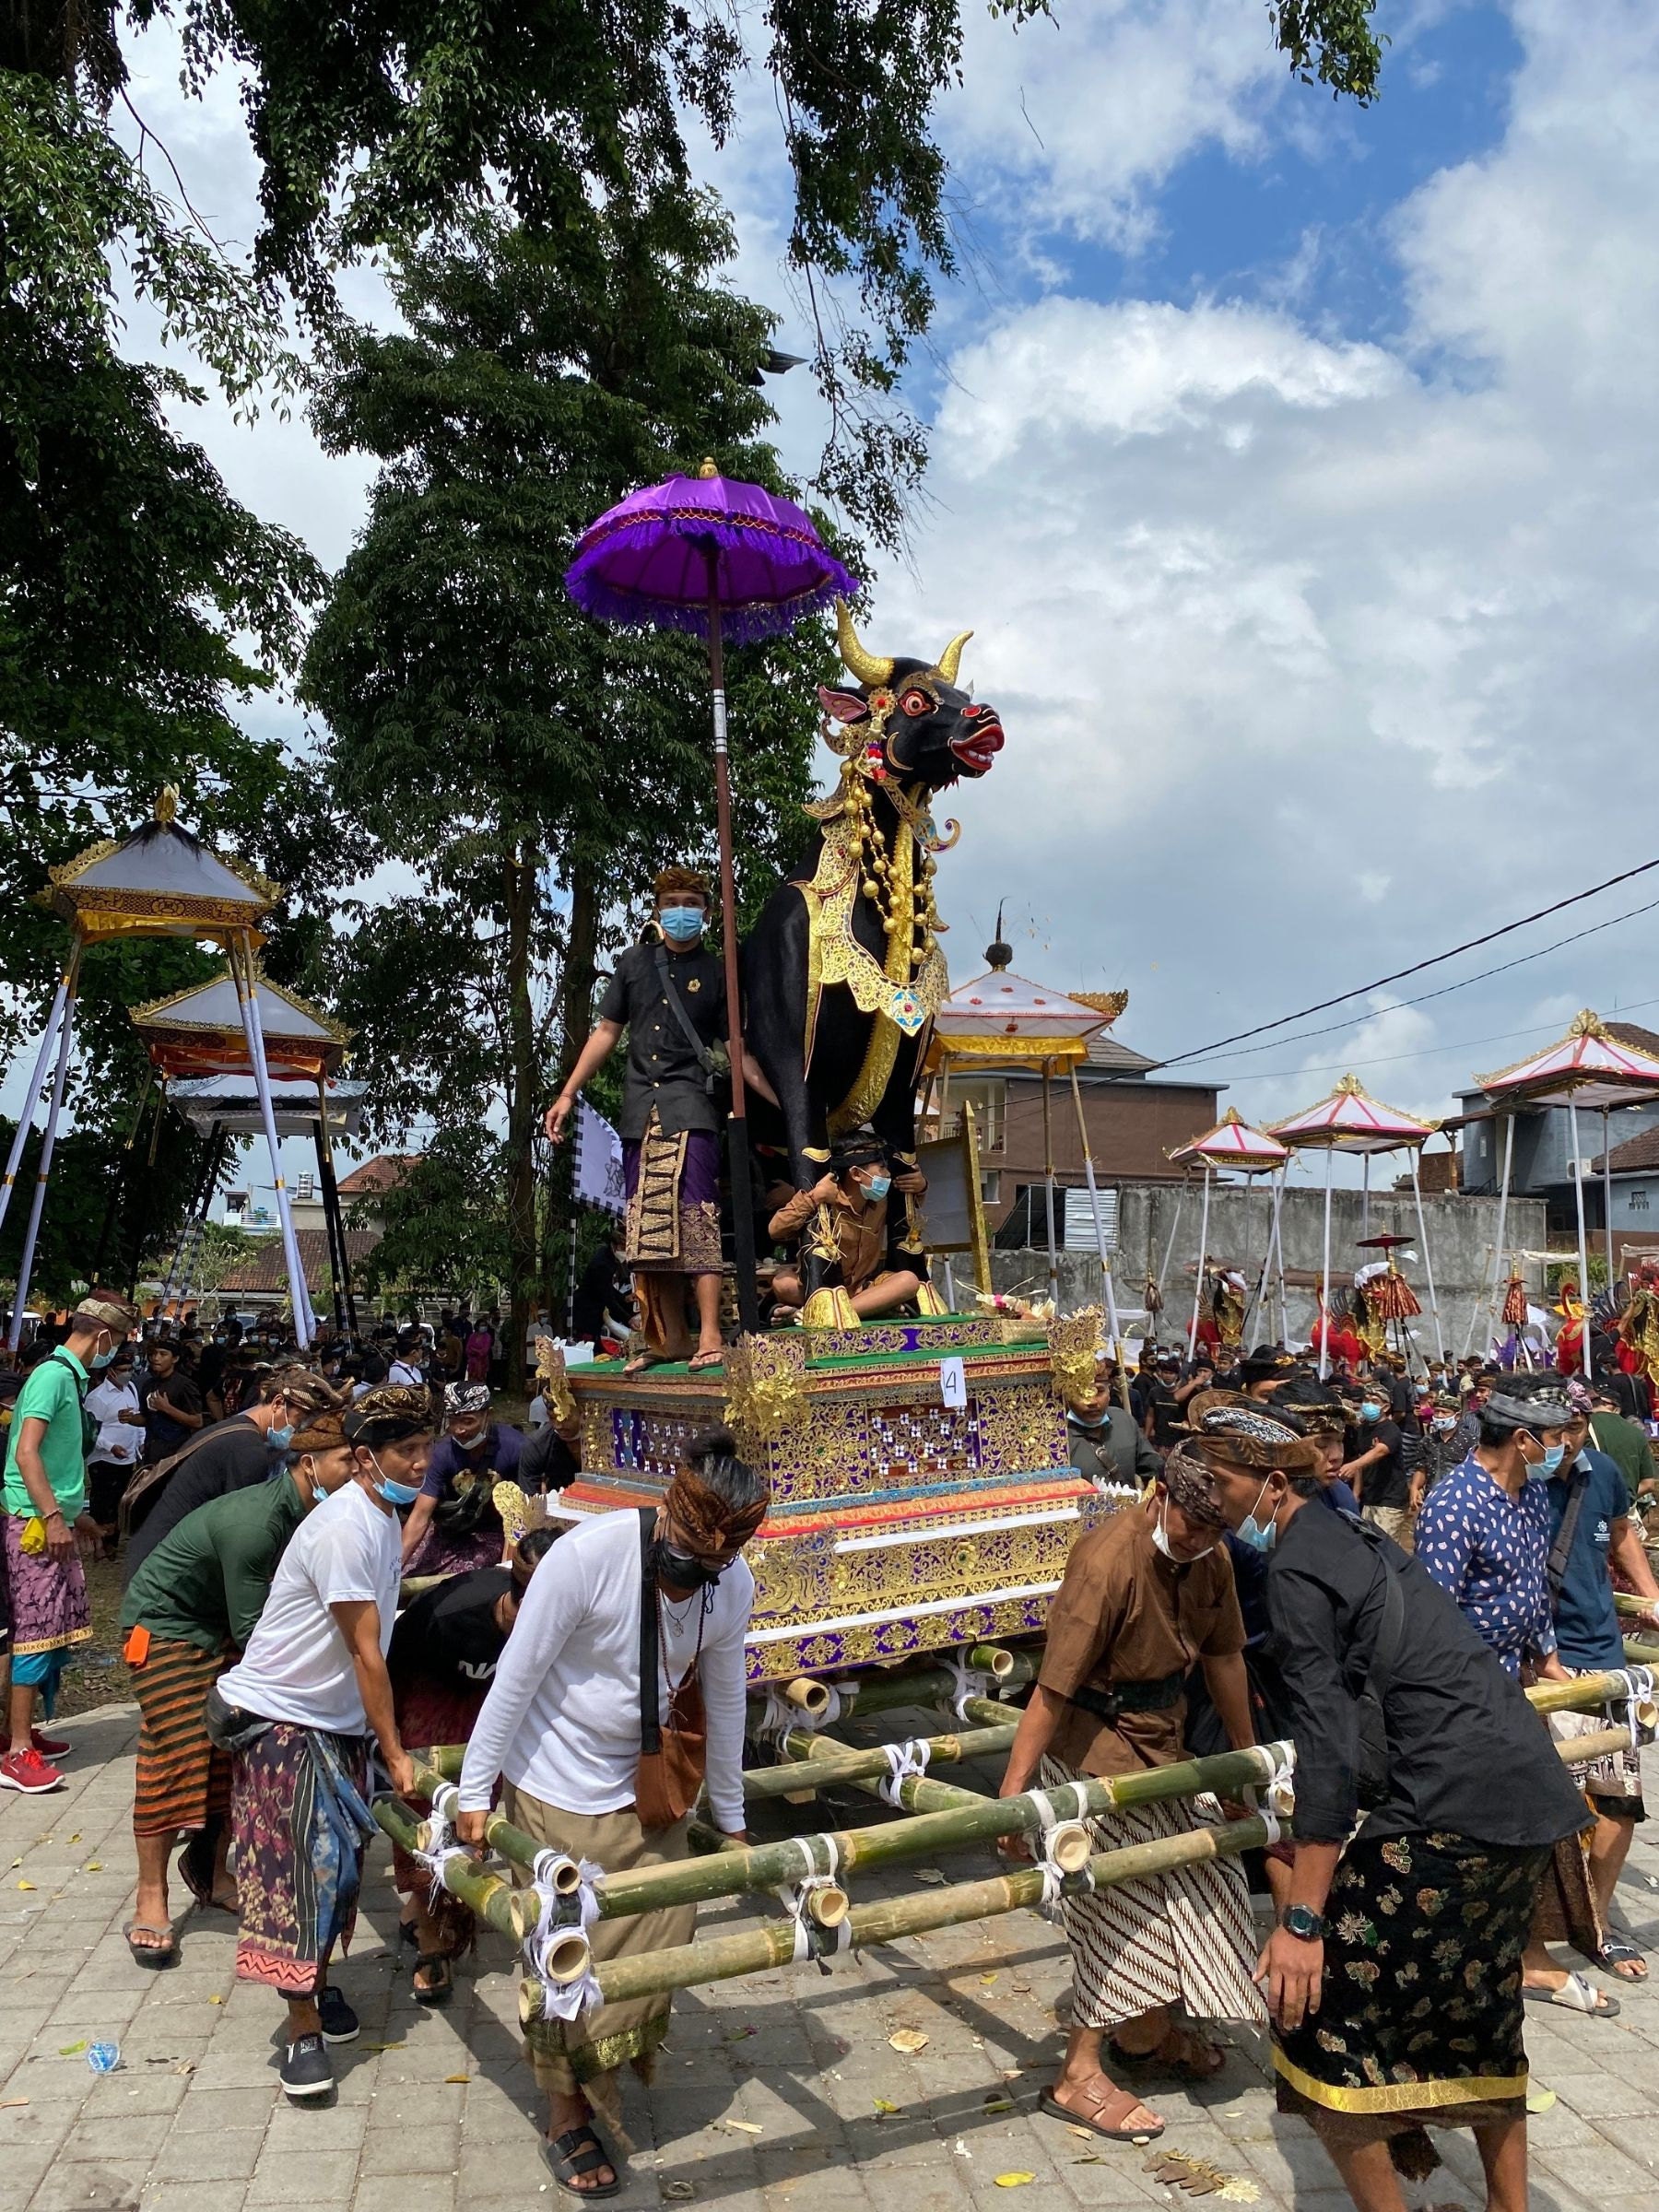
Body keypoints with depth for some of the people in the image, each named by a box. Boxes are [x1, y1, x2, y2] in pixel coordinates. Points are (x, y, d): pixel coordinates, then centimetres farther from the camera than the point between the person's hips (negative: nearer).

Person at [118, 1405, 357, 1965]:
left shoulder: (310, 1514, -9)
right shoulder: (255, 1521, -35)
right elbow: (253, 1631, -31)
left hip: (222, 1623, 8)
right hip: (166, 1624, -8)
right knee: (176, 1755, -8)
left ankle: (212, 1872, 22)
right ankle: (150, 1901, 5)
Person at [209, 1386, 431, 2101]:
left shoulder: (386, 1519, 4)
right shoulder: (344, 1527, -25)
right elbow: (364, 1651, -23)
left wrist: (380, 1740, 13)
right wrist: (395, 1753, -18)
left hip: (338, 1721, 8)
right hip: (282, 1719, -8)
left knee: (338, 1860, 13)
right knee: (297, 1867, -4)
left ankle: (320, 1983, 32)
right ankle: (304, 2029, 7)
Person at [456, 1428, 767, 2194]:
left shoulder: (734, 1585, -14)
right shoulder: (587, 1555, -31)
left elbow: (724, 1699, 0)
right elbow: (515, 1677, -21)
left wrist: (729, 1816, 9)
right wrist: (474, 1792, -13)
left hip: (647, 1790, 5)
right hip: (558, 1791, -4)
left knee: (659, 1937, 10)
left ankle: (617, 2068, 40)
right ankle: (567, 2121, 29)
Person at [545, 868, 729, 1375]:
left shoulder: (715, 973, 7)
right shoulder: (635, 962, 14)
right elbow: (606, 1032, 16)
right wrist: (568, 1094, 11)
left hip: (690, 1108, -4)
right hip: (640, 1111, 4)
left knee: (695, 1218, -14)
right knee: (650, 1228, 5)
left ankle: (709, 1337, -16)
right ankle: (671, 1338, 12)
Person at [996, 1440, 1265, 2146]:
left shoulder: (1209, 1559, -6)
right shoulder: (1108, 1561, -30)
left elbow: (1223, 1657, 8)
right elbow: (1053, 1687, -29)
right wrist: (1014, 1791, -28)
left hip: (1162, 1745, 8)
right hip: (1094, 1753, -8)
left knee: (1196, 1875, 17)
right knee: (1124, 1908, 0)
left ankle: (1148, 2032, 39)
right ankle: (1078, 2076, 16)